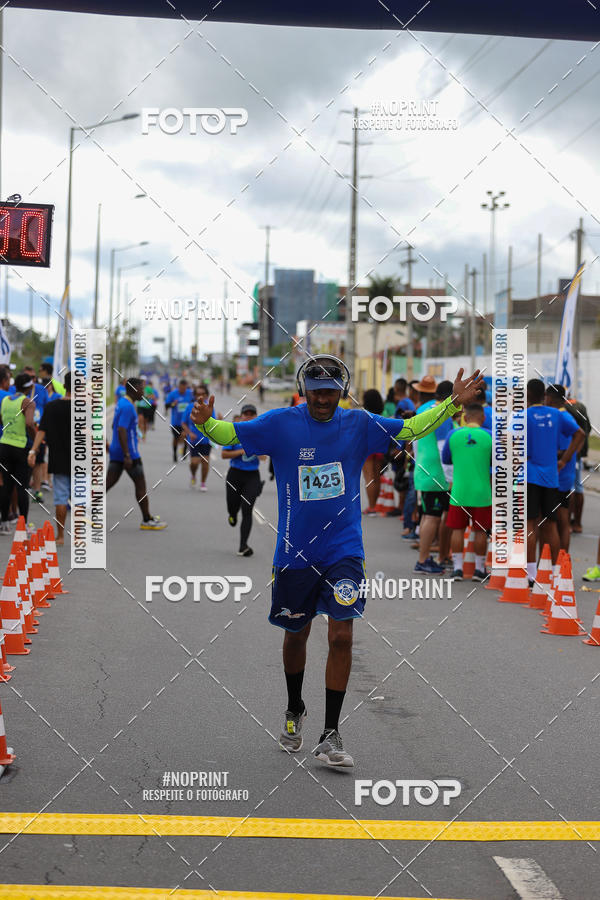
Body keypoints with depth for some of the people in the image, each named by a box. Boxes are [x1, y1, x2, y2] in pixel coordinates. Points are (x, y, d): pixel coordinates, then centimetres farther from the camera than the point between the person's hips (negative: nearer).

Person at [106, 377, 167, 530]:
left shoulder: (121, 403, 13)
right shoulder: (128, 407, -18)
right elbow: (121, 431, -25)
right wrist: (127, 456, -27)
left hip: (115, 452, 9)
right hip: (128, 453, -9)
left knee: (109, 483, 7)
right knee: (141, 485, 2)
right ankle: (147, 520, 10)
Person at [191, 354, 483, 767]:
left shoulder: (359, 424, 2)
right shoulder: (281, 423, -3)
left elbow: (409, 429, 10)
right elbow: (230, 434, -3)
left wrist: (452, 403, 1)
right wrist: (206, 423, -25)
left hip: (344, 550, 0)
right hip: (295, 551, 0)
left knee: (341, 636, -10)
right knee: (296, 634, 13)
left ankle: (330, 734, 1)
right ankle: (295, 711, 38)